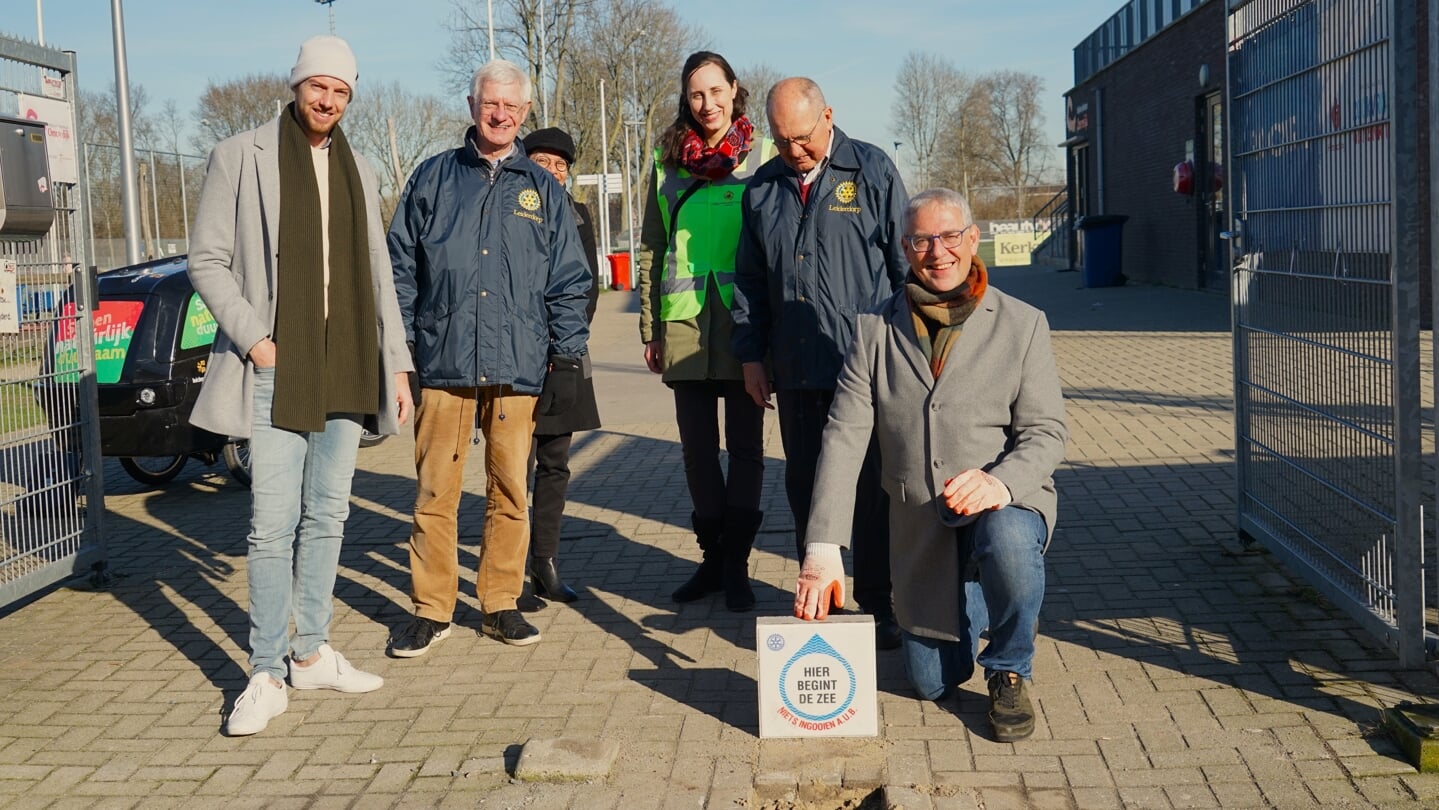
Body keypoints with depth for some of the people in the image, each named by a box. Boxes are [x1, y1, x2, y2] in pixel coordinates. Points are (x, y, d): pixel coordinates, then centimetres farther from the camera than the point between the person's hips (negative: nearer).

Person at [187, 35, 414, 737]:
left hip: (347, 369, 5)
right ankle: (267, 674, 0)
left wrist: (396, 364, 12)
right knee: (273, 525, -7)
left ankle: (311, 653, 21)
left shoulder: (357, 171, 15)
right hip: (277, 369, -5)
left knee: (327, 517, 10)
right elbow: (206, 261, -2)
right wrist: (252, 338, -12)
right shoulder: (240, 157, 0)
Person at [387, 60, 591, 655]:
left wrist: (568, 356, 3)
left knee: (510, 492, 5)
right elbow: (401, 268, 9)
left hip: (519, 367, 1)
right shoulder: (434, 178, 10)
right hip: (443, 364, -1)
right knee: (435, 492, 0)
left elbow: (568, 282, 11)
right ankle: (431, 610, 11)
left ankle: (500, 605, 17)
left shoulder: (542, 190, 12)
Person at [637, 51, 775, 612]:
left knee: (745, 448, 4)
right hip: (685, 326, 3)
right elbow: (651, 248, 11)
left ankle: (736, 565, 13)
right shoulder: (668, 162, 8)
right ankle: (712, 558, 22)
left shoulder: (762, 157, 0)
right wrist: (650, 328, 7)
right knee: (697, 448, 9)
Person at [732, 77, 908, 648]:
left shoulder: (873, 172, 0)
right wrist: (750, 355, 13)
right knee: (805, 489, 9)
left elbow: (905, 265, 1)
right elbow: (750, 280, 17)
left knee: (870, 489, 1)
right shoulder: (762, 188, 12)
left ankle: (877, 604, 12)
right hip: (795, 369, 4)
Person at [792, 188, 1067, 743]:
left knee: (1007, 542, -38)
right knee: (932, 682, 4)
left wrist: (1000, 481, -31)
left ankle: (1009, 672, -7)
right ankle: (969, 603, 40)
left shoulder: (1022, 324, -3)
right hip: (920, 528, 3)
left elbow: (1046, 431, -8)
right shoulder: (875, 329, 1)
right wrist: (823, 546, -17)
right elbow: (844, 436, -6)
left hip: (1004, 505, -2)